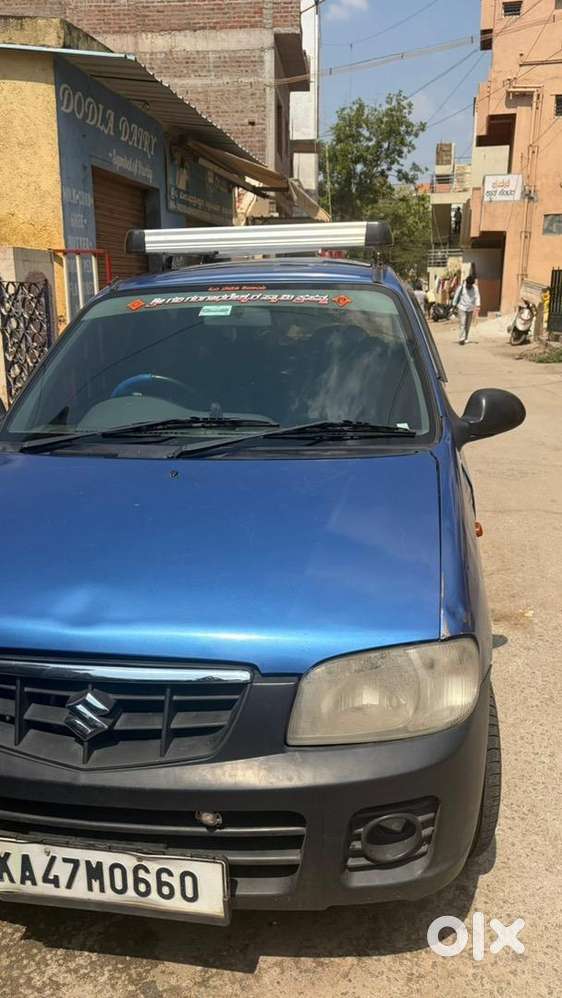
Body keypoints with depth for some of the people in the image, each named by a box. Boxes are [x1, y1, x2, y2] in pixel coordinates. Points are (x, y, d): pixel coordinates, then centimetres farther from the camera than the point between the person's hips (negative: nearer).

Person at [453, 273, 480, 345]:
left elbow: (477, 297, -10)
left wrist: (478, 305, -25)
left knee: (468, 325, 9)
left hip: (470, 309, 3)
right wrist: (454, 305, 1)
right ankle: (461, 339, -13)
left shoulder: (475, 288, -3)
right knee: (462, 324, -11)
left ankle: (465, 339, 19)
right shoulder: (461, 286, -7)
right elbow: (456, 295, 1)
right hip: (462, 308, -3)